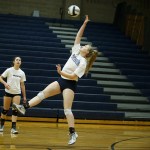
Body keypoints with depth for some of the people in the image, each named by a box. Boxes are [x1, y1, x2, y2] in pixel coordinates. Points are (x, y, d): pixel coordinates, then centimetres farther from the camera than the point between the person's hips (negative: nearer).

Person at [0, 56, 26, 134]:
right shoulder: (9, 70, -4)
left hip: (17, 93, 2)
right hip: (8, 92, -2)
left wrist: (24, 96, 7)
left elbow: (22, 85, 8)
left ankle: (13, 128, -10)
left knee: (15, 110, -9)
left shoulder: (22, 73, 4)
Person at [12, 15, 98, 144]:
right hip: (61, 81, 8)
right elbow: (78, 36, 6)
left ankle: (73, 133, -5)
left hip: (70, 85, -8)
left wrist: (61, 72, -23)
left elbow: (73, 76, -20)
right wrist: (84, 24, 2)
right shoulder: (76, 51, 6)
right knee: (43, 93, -6)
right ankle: (24, 107, -13)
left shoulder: (83, 63, -14)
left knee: (67, 109, -11)